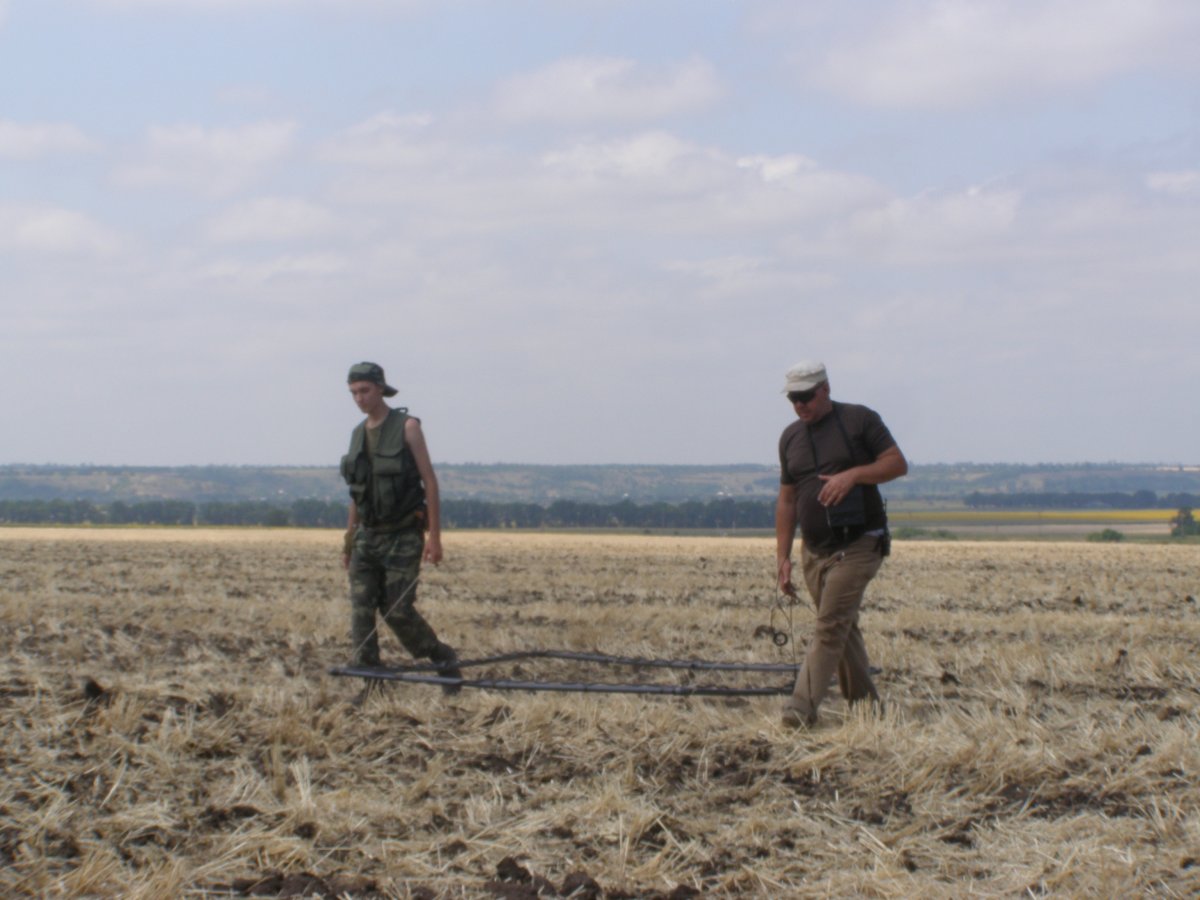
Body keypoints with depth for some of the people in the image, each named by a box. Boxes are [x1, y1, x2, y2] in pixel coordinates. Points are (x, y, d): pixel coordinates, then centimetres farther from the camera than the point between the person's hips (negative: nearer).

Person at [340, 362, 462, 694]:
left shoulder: (407, 427, -6)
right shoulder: (358, 434, 11)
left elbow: (429, 480, -9)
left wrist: (434, 535, -14)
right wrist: (349, 541, 17)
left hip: (403, 535, -5)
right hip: (368, 536, 5)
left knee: (398, 610, -8)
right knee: (361, 611, -5)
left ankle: (443, 659, 14)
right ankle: (370, 686, -2)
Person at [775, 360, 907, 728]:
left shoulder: (860, 420, -3)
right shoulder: (790, 437, 12)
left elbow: (898, 463, -6)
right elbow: (787, 499, 14)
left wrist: (854, 474, -22)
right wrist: (783, 556, 9)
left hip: (857, 545, -6)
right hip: (814, 549, 6)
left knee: (831, 625, -13)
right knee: (844, 628, 11)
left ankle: (802, 707, -17)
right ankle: (865, 705, 21)